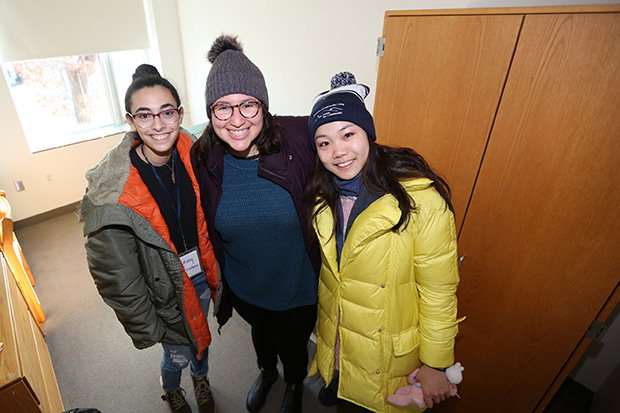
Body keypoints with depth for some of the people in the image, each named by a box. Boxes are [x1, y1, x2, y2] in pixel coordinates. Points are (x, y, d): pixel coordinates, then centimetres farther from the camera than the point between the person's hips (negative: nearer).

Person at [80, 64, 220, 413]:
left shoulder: (192, 156, -12)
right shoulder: (112, 190, -26)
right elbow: (116, 275, -17)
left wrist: (214, 272, 9)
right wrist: (147, 328, -8)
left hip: (201, 276, 4)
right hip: (164, 290, -4)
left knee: (201, 336, 27)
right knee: (179, 353, 19)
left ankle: (201, 378, 62)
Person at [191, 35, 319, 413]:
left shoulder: (298, 138, -25)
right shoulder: (202, 159, -14)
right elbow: (206, 231, 0)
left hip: (297, 288, -2)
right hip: (244, 288, 3)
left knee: (292, 346, 25)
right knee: (260, 331, 33)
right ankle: (266, 372, 69)